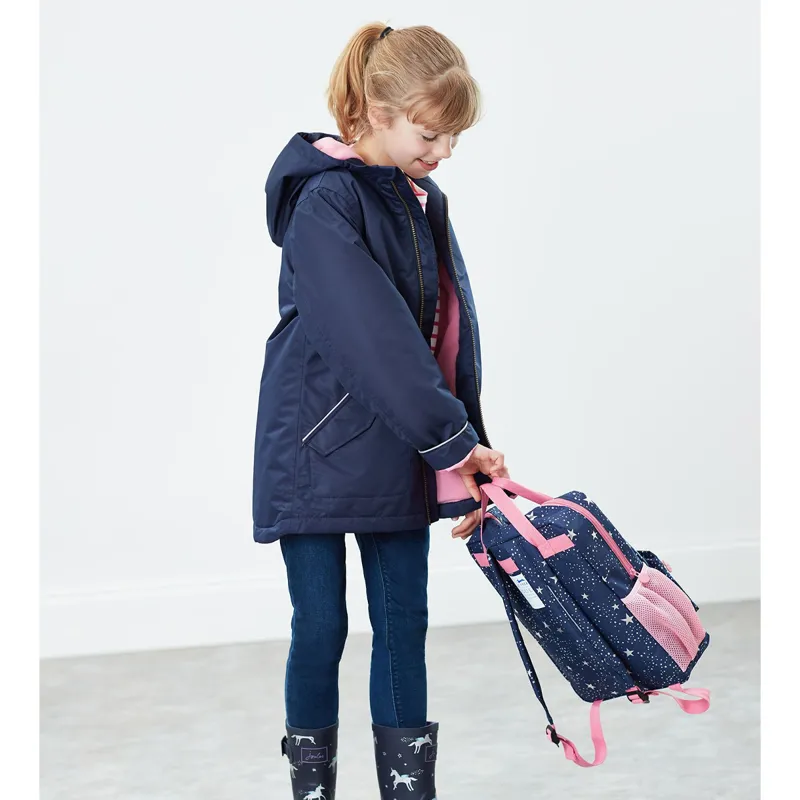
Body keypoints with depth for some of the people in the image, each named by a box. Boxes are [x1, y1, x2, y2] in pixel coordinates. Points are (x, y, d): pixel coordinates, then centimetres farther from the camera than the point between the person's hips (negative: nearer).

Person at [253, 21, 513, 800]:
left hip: (397, 458, 7)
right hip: (318, 448, -7)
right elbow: (372, 340, -23)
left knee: (404, 620, 9)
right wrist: (455, 441, -22)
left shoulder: (424, 204, 7)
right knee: (321, 624, 2)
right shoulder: (323, 202, -17)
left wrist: (461, 466, -2)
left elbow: (450, 335, 5)